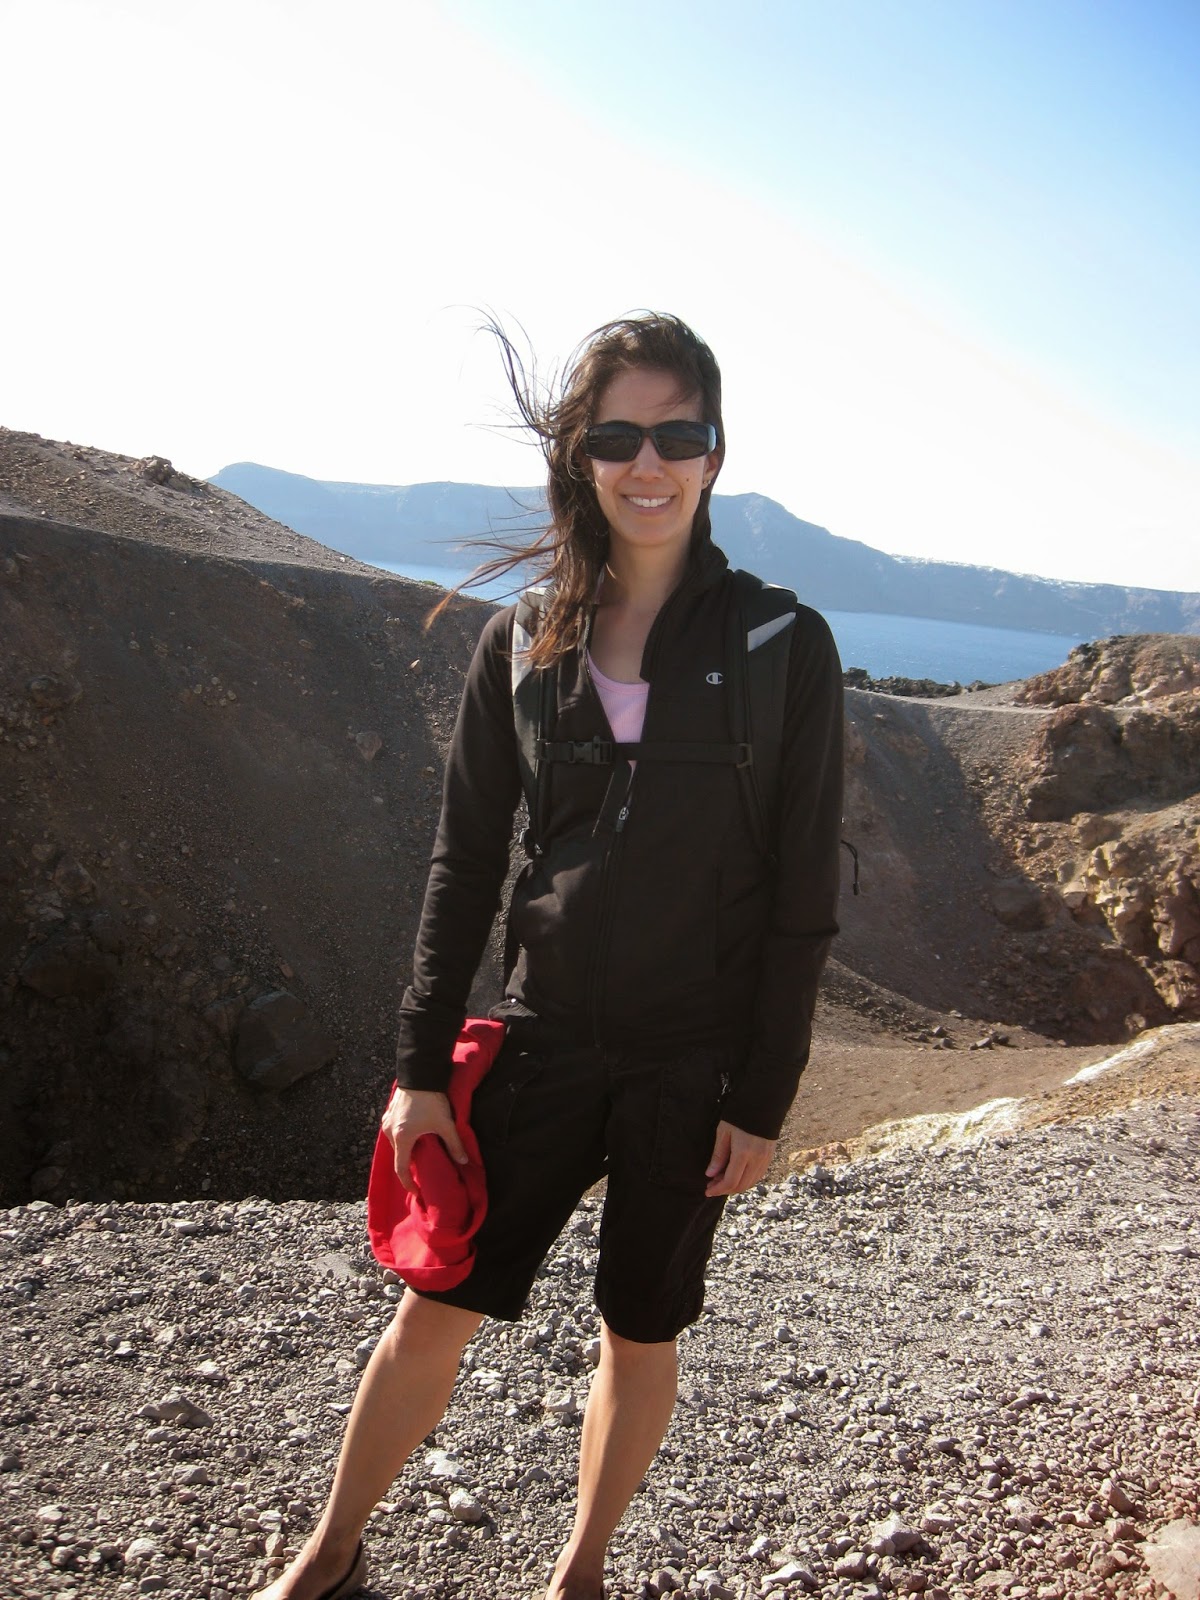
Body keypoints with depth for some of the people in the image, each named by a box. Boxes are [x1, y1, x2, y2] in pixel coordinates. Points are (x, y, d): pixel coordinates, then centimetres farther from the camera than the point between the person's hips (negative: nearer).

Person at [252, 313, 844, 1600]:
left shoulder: (783, 647, -7)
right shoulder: (522, 644, 0)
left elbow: (803, 894, -6)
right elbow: (464, 863, 3)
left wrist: (764, 1096, -7)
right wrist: (421, 1066, 1)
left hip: (693, 1062, -1)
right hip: (546, 1037, 2)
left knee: (638, 1337, 14)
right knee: (435, 1310, 10)